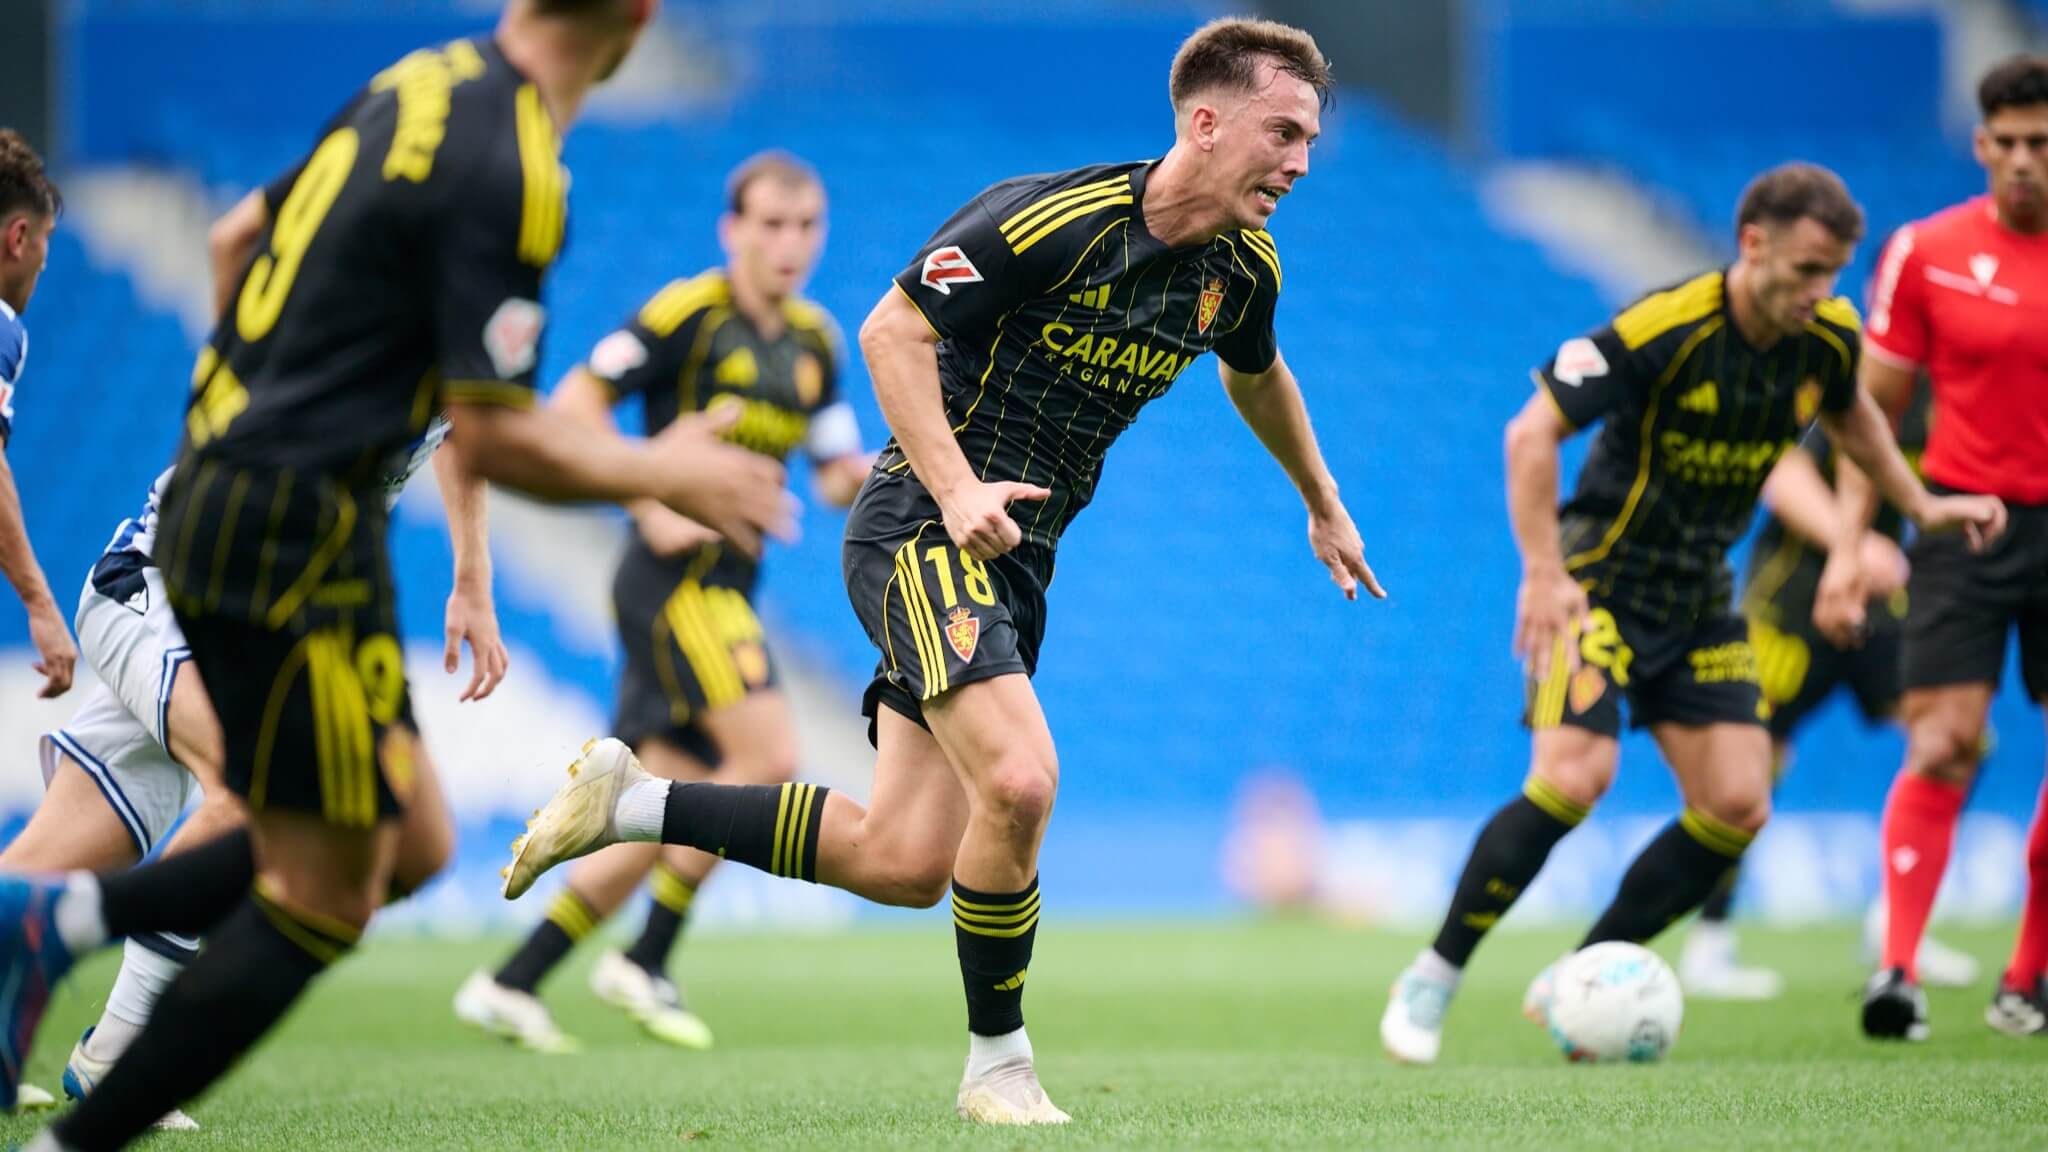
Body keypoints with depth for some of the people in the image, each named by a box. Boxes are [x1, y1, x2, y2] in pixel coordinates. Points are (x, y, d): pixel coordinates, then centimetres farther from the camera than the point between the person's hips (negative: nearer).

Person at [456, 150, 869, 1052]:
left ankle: (511, 984, 11)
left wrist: (869, 471, -5)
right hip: (677, 574, -8)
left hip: (726, 587, 8)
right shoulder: (688, 312, -8)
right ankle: (645, 964, -10)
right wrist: (654, 504, -19)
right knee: (768, 757, -19)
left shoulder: (815, 341, 14)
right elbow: (575, 402, -11)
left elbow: (838, 476, 17)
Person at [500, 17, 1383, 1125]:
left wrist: (1322, 507, 38)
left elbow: (1256, 375, 28)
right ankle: (998, 1065, -9)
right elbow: (891, 331, -15)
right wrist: (959, 490, -25)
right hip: (921, 530, -8)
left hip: (1012, 561, 8)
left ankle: (631, 801, 18)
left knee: (904, 864, 2)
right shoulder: (1049, 219, -18)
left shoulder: (1244, 268, 5)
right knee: (1018, 781, -28)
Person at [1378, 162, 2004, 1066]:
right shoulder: (1661, 329, -23)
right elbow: (1533, 432, -20)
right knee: (1575, 777, -24)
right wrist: (1544, 573, -27)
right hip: (1602, 578, -7)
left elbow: (1847, 412, 22)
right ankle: (1432, 979, -10)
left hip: (1701, 599, 7)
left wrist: (1919, 505, 21)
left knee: (1737, 806, -5)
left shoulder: (1829, 338, -4)